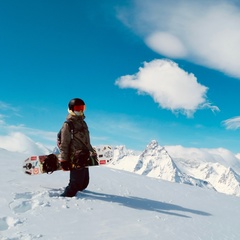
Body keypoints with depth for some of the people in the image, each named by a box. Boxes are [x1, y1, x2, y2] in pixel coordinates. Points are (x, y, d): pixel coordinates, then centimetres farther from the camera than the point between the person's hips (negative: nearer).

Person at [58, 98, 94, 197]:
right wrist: (63, 160, -13)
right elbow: (64, 144, -11)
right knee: (76, 184, -5)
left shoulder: (83, 123, 17)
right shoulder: (68, 124, -8)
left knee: (84, 183, 14)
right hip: (76, 160, -8)